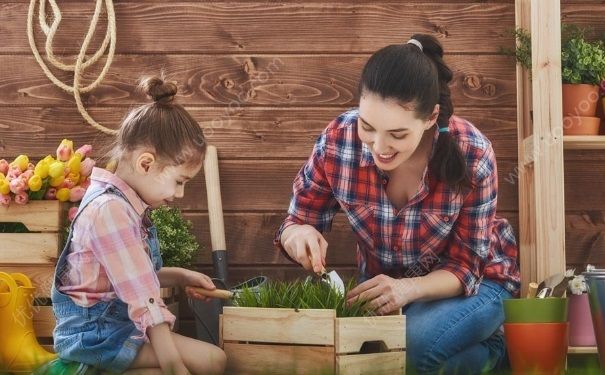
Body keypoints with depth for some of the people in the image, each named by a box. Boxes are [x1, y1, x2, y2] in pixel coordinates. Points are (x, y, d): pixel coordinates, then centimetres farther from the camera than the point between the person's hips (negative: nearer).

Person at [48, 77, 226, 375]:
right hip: (96, 334, -10)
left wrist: (181, 277, 10)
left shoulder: (124, 204, 12)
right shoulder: (110, 210, -21)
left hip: (115, 322, 10)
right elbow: (144, 300, -26)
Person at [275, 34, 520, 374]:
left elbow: (465, 267, -20)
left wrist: (409, 289, -42)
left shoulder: (472, 156, -27)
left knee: (414, 344, -33)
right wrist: (300, 235, -33)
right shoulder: (338, 141, -21)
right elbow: (296, 224, -7)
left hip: (471, 284, -4)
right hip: (384, 286, 4)